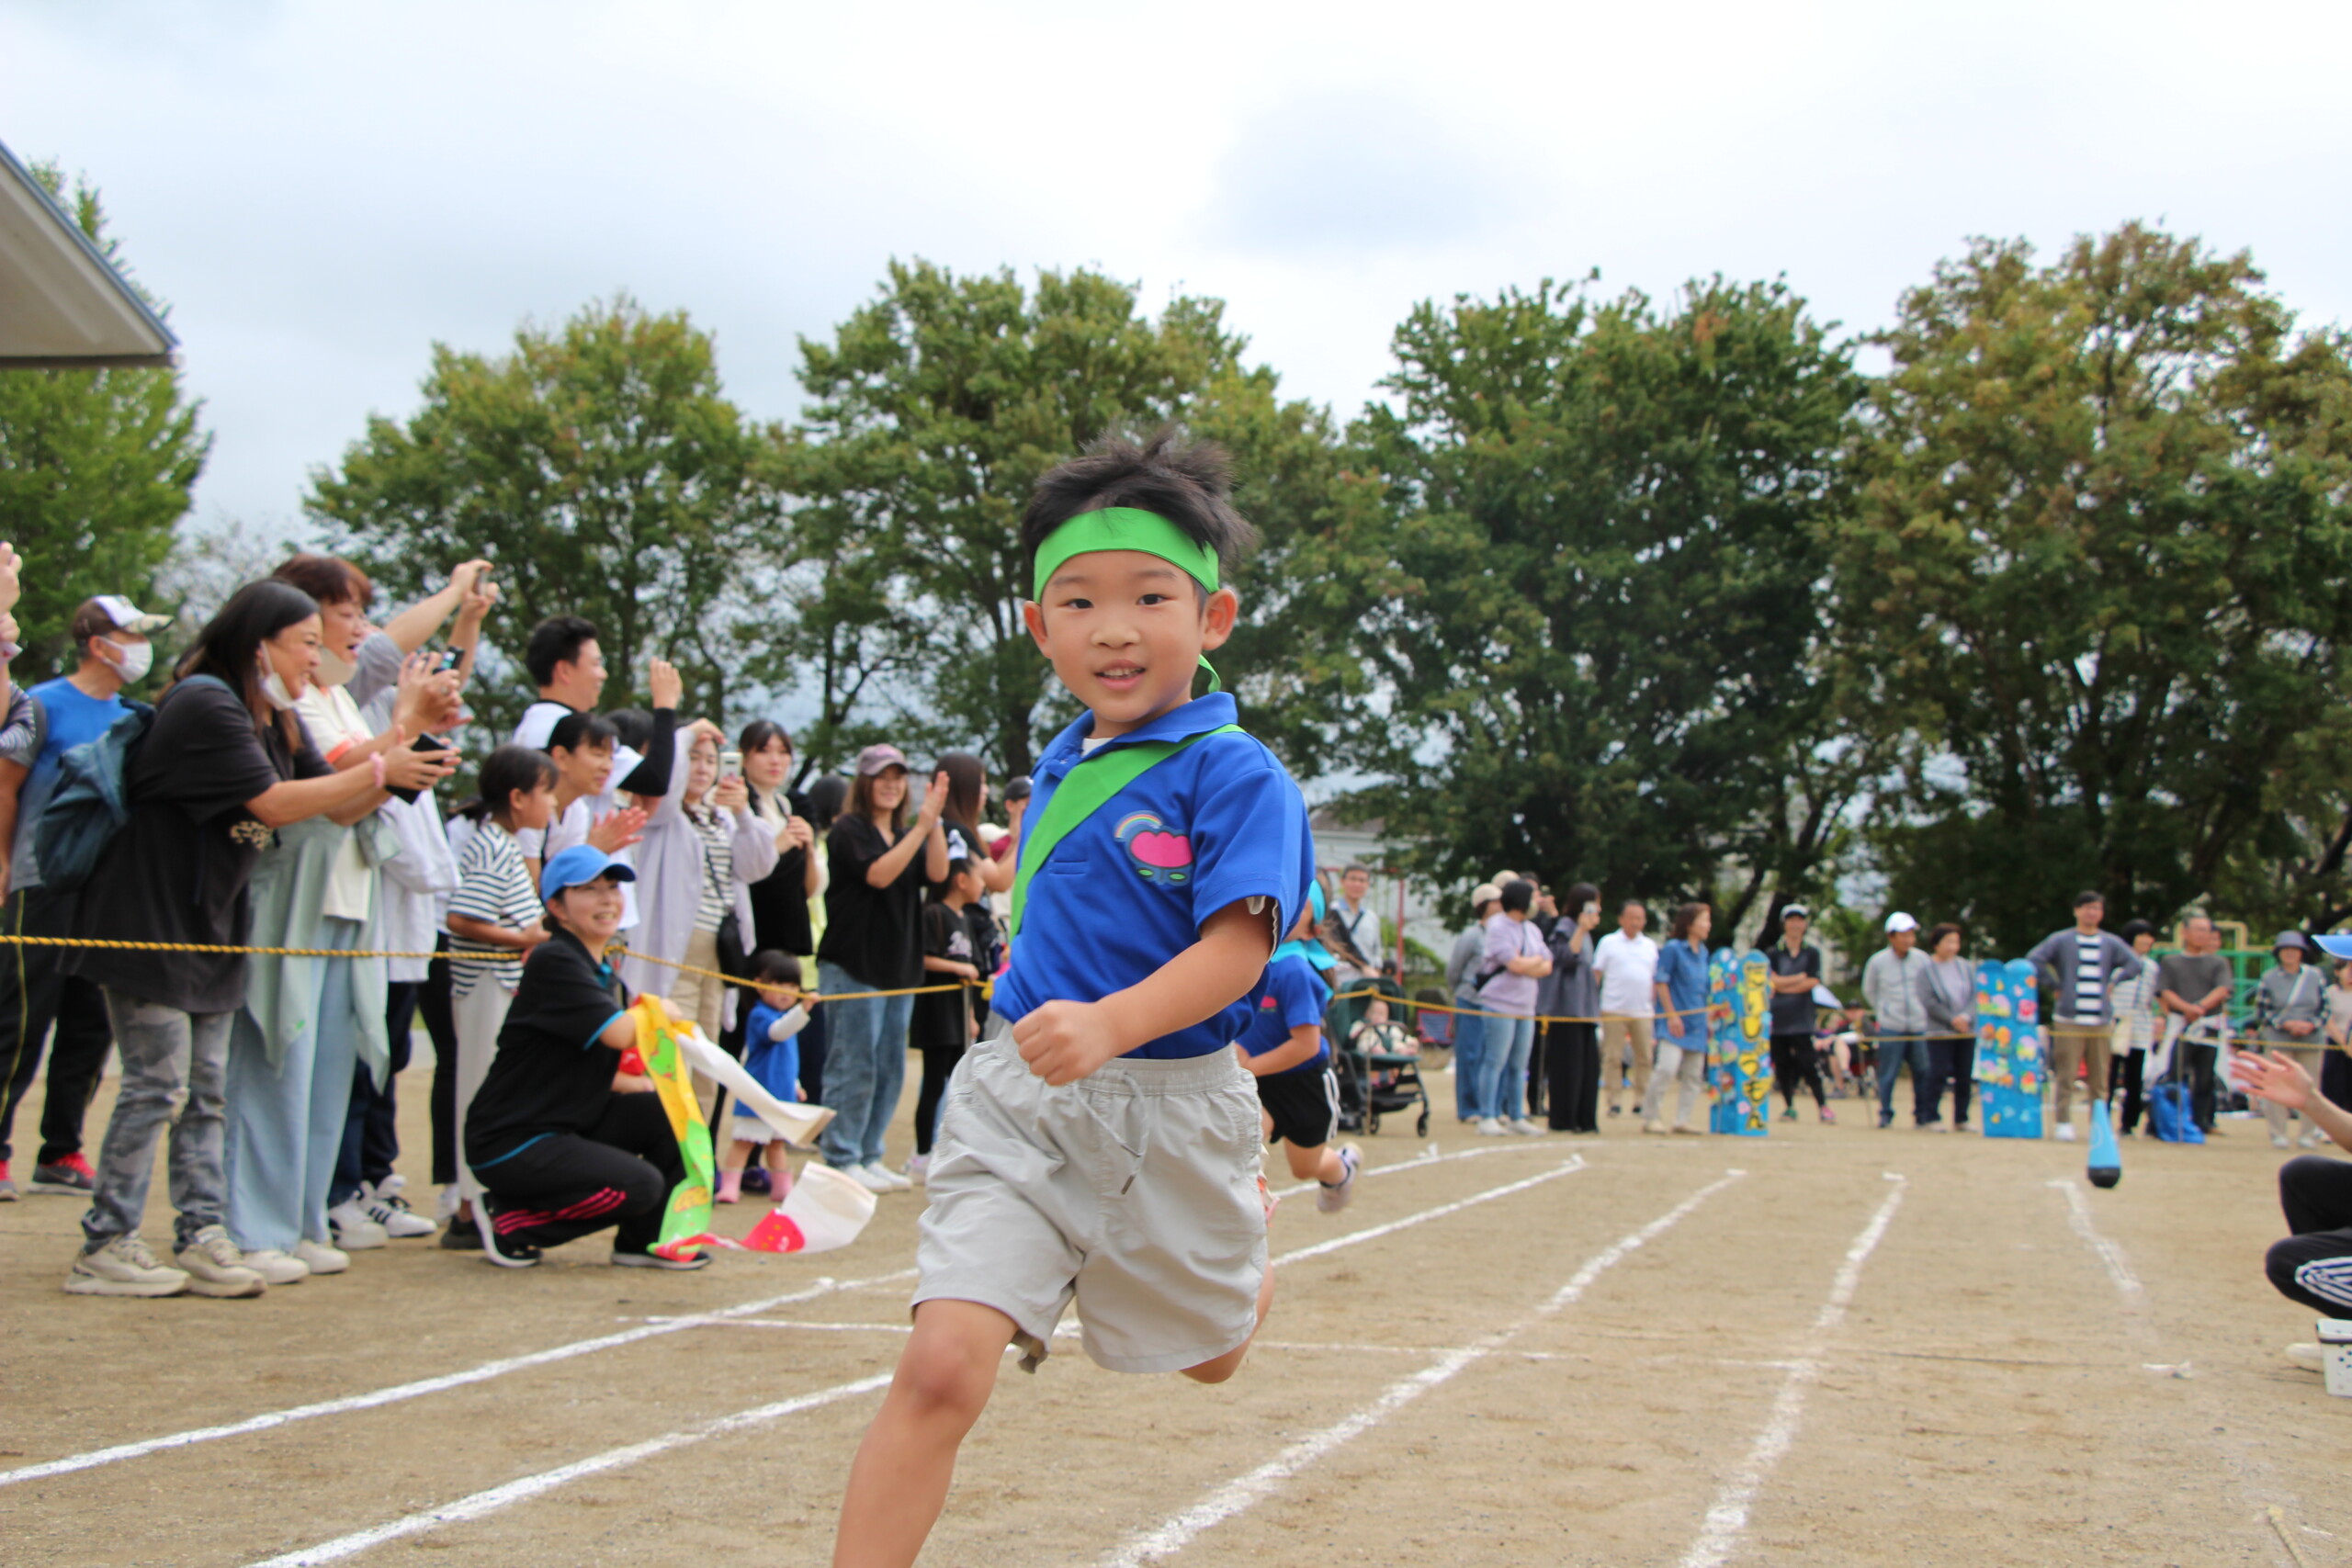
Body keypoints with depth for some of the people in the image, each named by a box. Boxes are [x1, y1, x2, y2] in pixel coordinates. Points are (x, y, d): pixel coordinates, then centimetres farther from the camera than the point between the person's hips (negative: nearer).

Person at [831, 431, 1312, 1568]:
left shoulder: (1234, 773, -14)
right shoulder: (1058, 764, 6)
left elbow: (1236, 949, -25)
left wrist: (1113, 1024, -40)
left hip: (1165, 1106, -3)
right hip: (1014, 1096, 3)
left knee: (1201, 1353, 23)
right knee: (941, 1368, -14)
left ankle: (1249, 1256, 59)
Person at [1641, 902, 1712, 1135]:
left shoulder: (1703, 952, 11)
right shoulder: (1673, 949, -8)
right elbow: (1660, 982, -8)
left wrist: (1708, 1013, 13)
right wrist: (1672, 1015, -12)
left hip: (1697, 1023, 7)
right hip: (1675, 1021, -7)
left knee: (1694, 1074, 6)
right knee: (1667, 1067, -16)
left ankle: (1683, 1120, 14)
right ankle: (1651, 1117, -5)